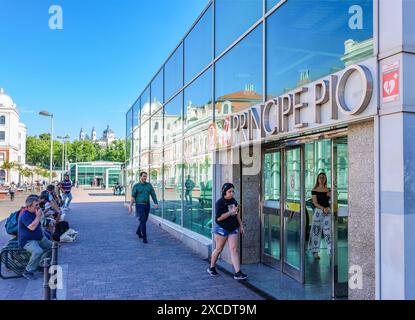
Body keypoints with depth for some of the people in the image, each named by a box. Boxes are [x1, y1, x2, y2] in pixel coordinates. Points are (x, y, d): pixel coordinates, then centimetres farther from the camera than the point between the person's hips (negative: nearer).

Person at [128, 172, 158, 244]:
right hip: (139, 205, -4)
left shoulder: (149, 185, 6)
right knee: (143, 220, -16)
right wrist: (130, 206, -7)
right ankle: (144, 238, -12)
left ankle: (138, 232, 43)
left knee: (144, 221, 16)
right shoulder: (136, 186, -3)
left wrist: (156, 203, -14)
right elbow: (133, 197, -2)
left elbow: (153, 195, 0)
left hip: (147, 205, 5)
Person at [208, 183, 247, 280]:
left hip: (233, 228, 5)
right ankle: (211, 268, 29)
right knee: (219, 249, 7)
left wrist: (241, 225, 16)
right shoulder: (219, 203, -14)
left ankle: (237, 273, -2)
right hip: (221, 229, -5)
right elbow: (219, 217, -22)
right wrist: (231, 211, -24)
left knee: (234, 249, -2)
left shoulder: (234, 201, 6)